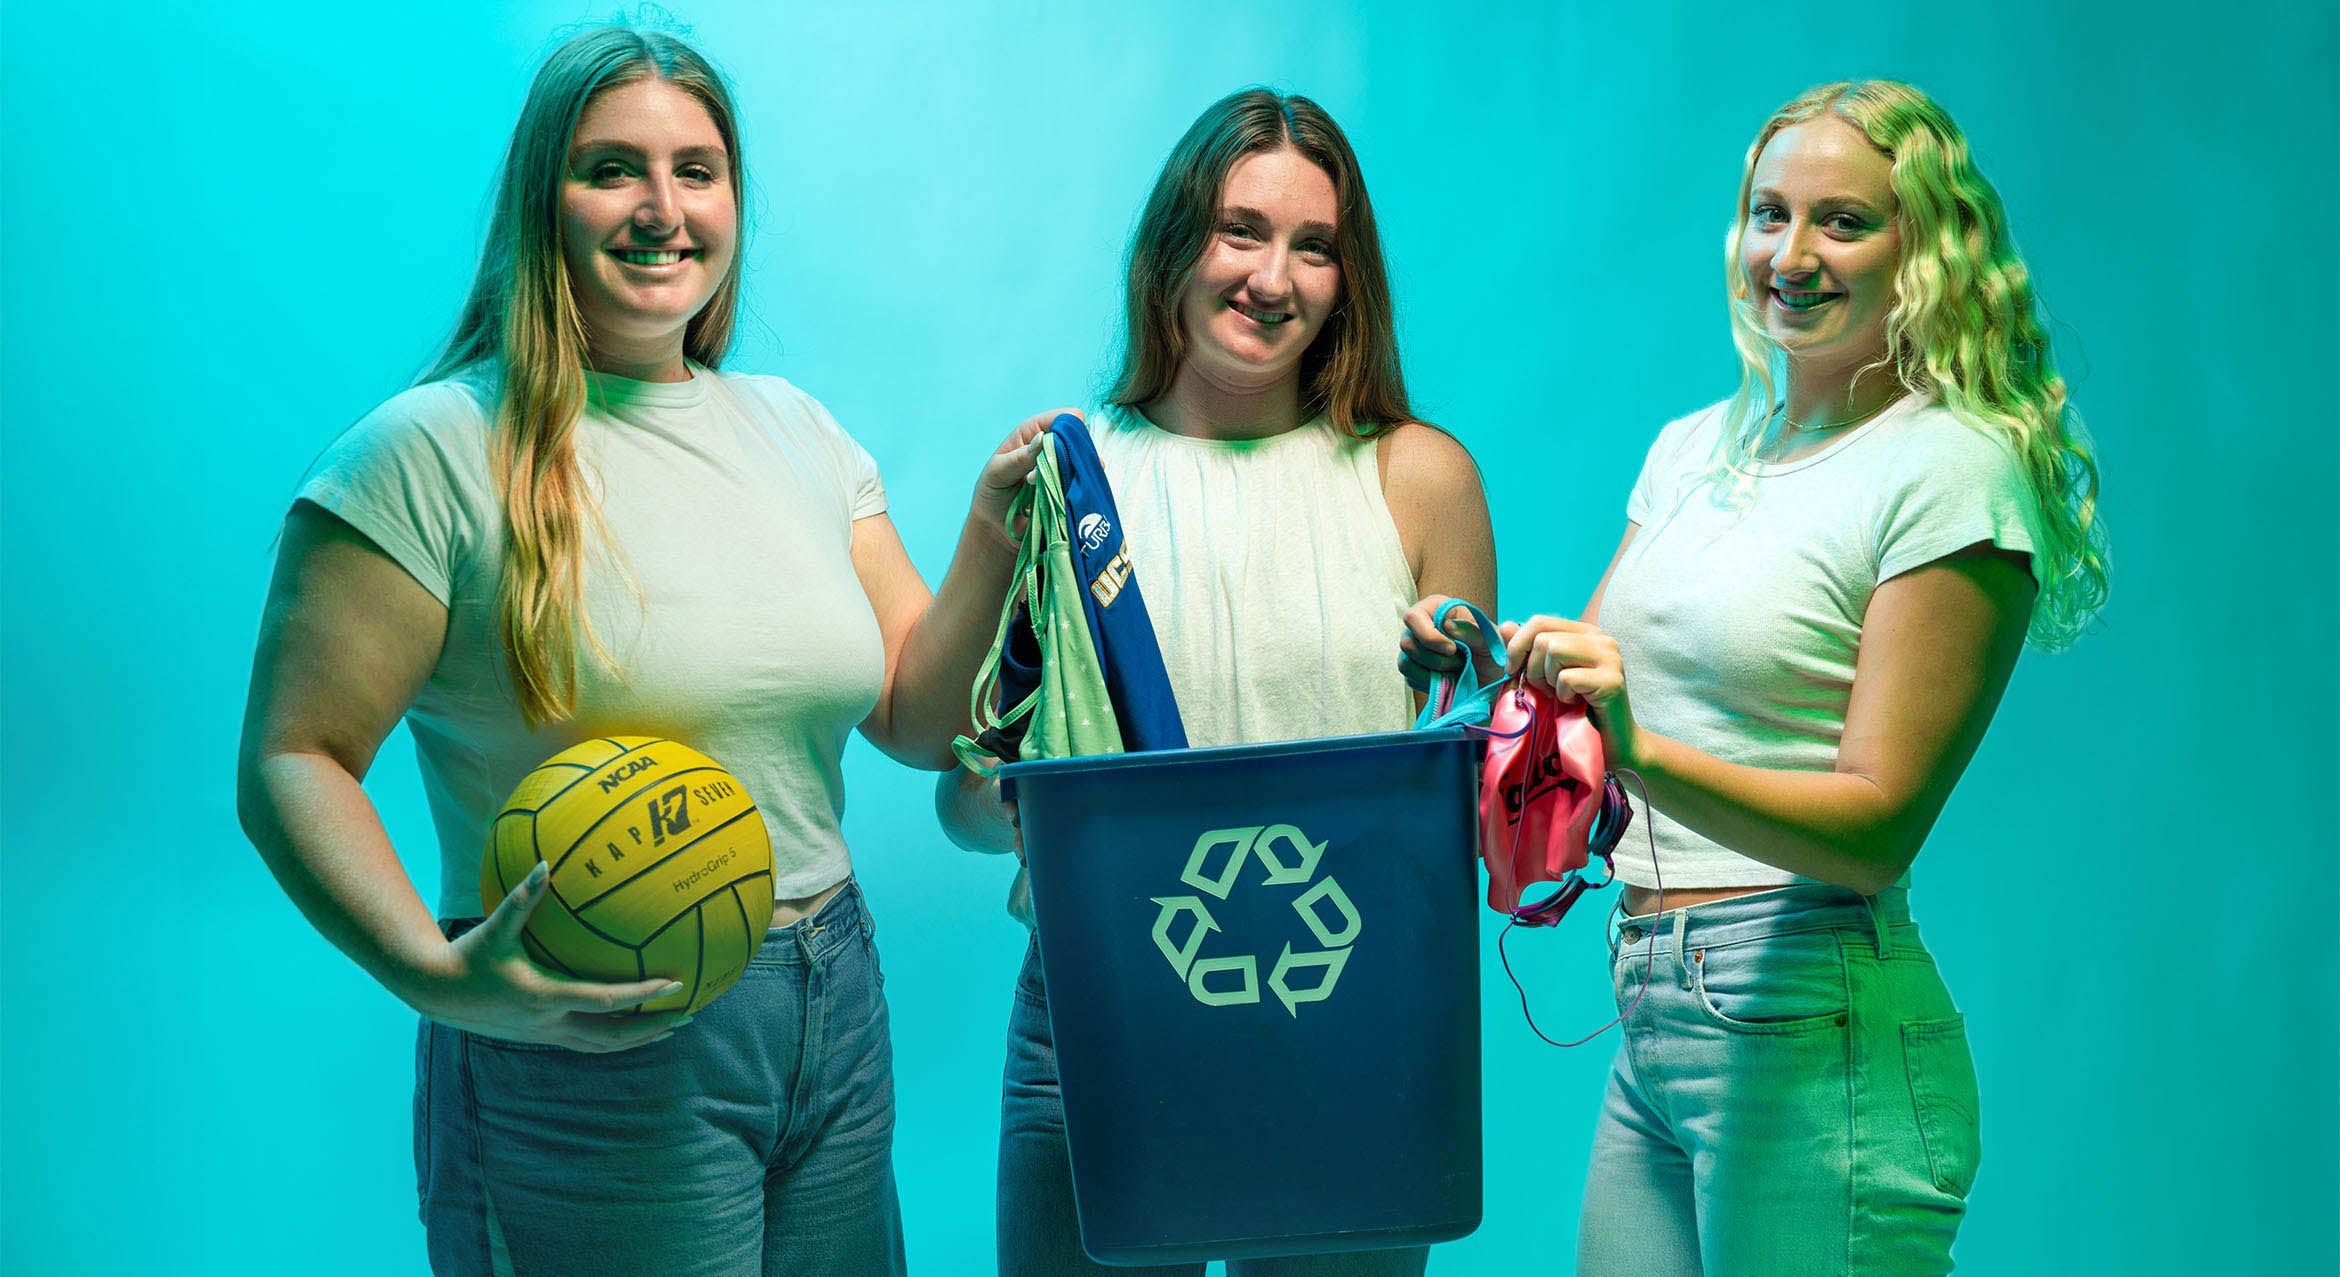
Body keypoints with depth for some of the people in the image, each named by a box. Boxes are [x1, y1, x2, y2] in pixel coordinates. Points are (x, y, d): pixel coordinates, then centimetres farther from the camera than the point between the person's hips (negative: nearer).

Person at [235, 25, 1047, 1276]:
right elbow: (291, 763, -12)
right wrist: (434, 973, -27)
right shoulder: (435, 451, -10)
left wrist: (990, 541, -5)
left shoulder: (797, 431, 10)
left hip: (835, 1014, 6)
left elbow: (916, 719, 12)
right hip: (588, 1040, -6)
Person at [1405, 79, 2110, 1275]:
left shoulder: (1952, 472, -9)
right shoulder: (1695, 447, 14)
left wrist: (1647, 753, -28)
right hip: (1652, 1029, 7)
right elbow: (1585, 702, 14)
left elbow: (1878, 827, -14)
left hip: (1817, 1040, -7)